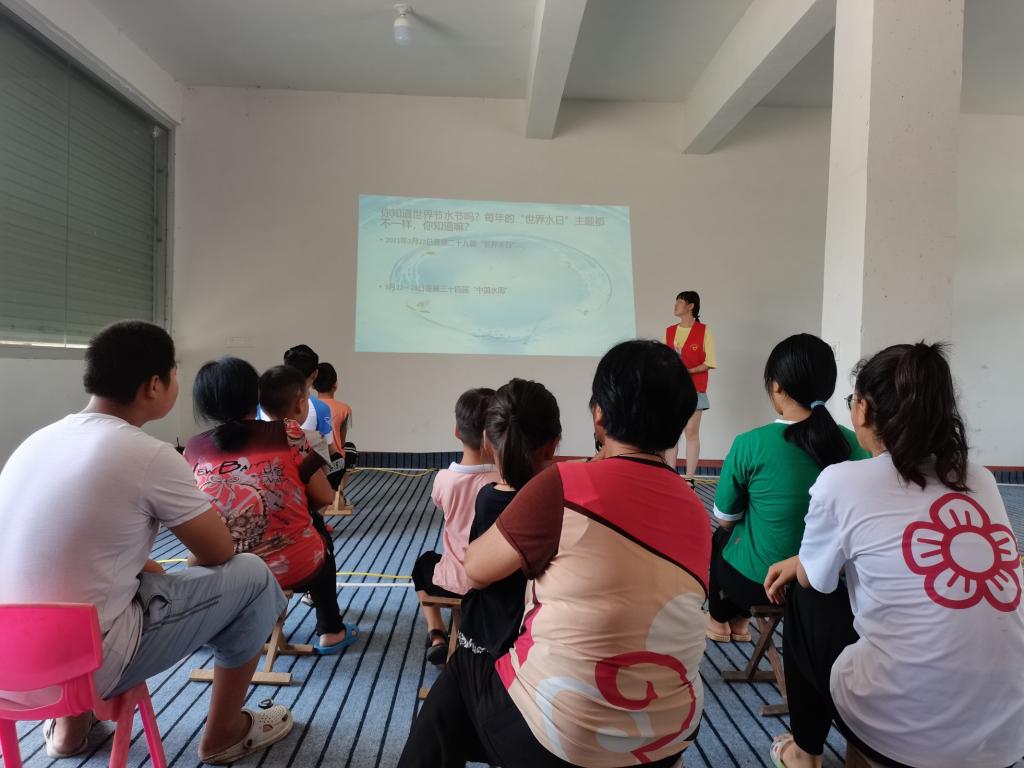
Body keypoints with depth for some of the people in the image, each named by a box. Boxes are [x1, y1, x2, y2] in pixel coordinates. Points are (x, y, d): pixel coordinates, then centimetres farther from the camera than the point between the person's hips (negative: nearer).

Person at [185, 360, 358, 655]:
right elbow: (324, 498, -1)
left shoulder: (194, 449, 1)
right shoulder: (288, 433, -5)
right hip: (294, 567, -2)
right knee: (321, 541, 32)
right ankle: (330, 632, 34)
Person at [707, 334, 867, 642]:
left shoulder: (751, 444, -22)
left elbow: (726, 520, -8)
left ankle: (719, 619, 49)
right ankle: (738, 618, 48)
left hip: (759, 582, -4)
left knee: (718, 539, 29)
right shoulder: (854, 444, -10)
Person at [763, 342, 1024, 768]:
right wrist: (802, 561, 26)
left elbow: (815, 581, 5)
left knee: (806, 599, 19)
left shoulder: (843, 480, -11)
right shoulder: (981, 480, 6)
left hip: (902, 729, -5)